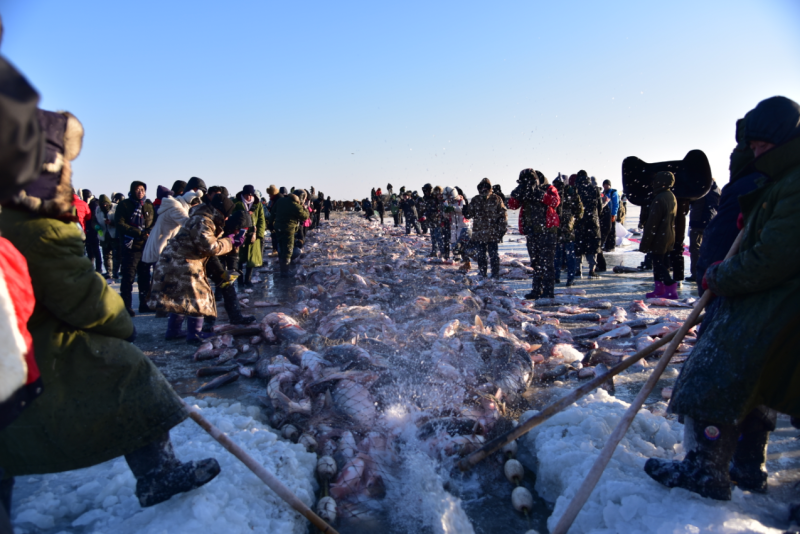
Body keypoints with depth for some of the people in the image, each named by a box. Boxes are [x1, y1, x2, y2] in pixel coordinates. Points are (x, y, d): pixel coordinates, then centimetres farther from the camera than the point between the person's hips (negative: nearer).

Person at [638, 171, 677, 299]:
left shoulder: (659, 199, -22)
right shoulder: (672, 197, 9)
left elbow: (652, 224, -21)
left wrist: (645, 243, -16)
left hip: (658, 239, -9)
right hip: (669, 238, 9)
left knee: (659, 265, -2)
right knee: (663, 264, 15)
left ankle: (671, 289, -7)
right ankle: (660, 289, 22)